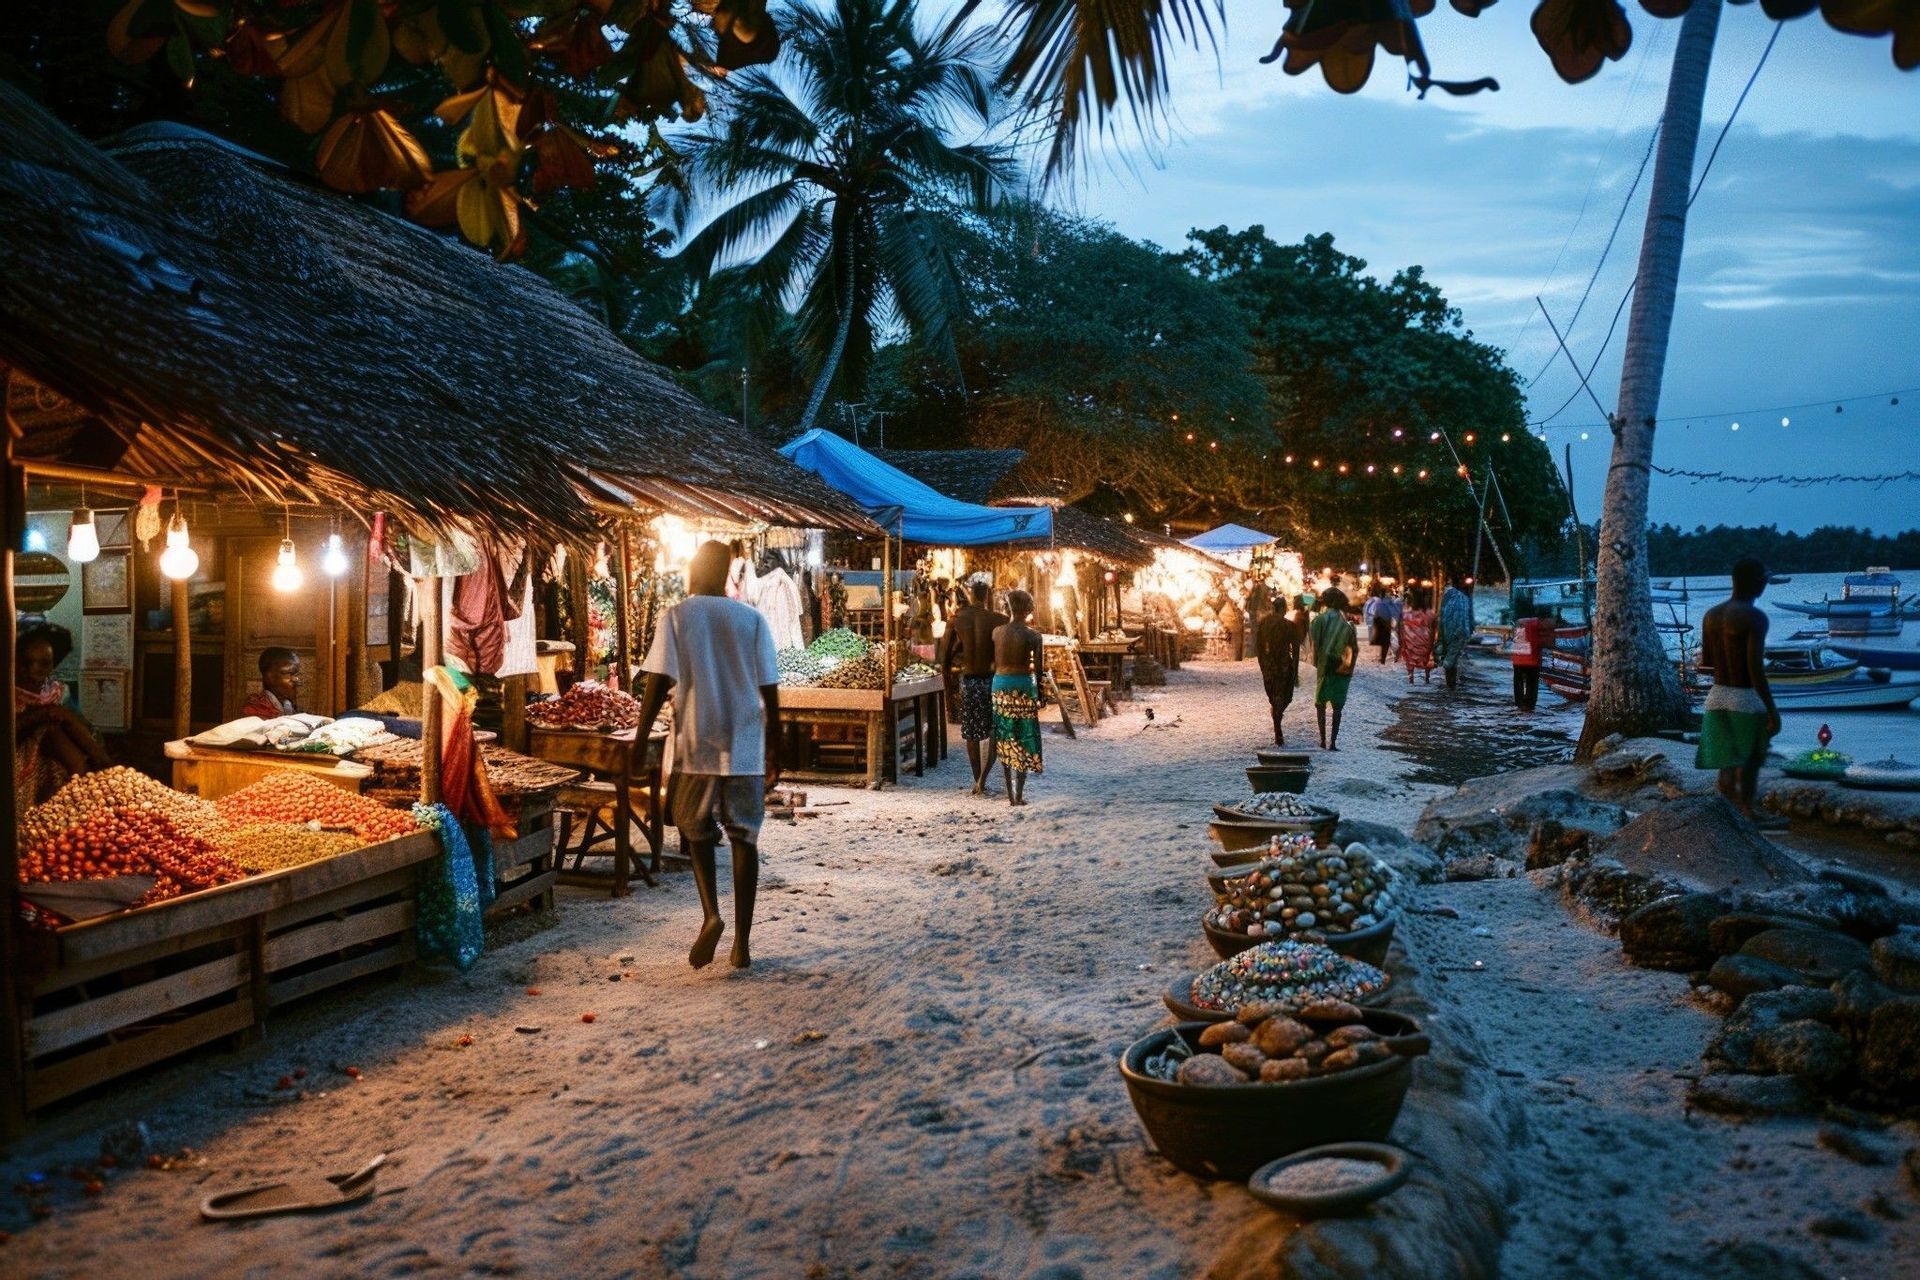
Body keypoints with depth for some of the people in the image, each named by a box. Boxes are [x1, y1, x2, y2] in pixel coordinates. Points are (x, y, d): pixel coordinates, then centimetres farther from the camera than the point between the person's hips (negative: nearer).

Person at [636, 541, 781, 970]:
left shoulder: (676, 617, -2)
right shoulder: (752, 621, 2)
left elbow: (658, 684, -8)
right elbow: (770, 694, 2)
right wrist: (774, 753, 10)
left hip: (697, 746, -1)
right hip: (745, 749, 1)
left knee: (698, 833, 16)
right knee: (744, 839, 8)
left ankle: (710, 914, -5)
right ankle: (742, 941, 7)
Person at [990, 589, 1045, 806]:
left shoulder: (997, 631, 0)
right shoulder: (1033, 636, -8)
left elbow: (994, 664, 5)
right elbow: (1039, 669, -4)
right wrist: (1039, 695, 7)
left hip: (1000, 685, 3)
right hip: (1024, 686, -3)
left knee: (1006, 741, 13)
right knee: (1024, 740, 6)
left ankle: (1011, 793, 15)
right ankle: (1019, 794, 3)